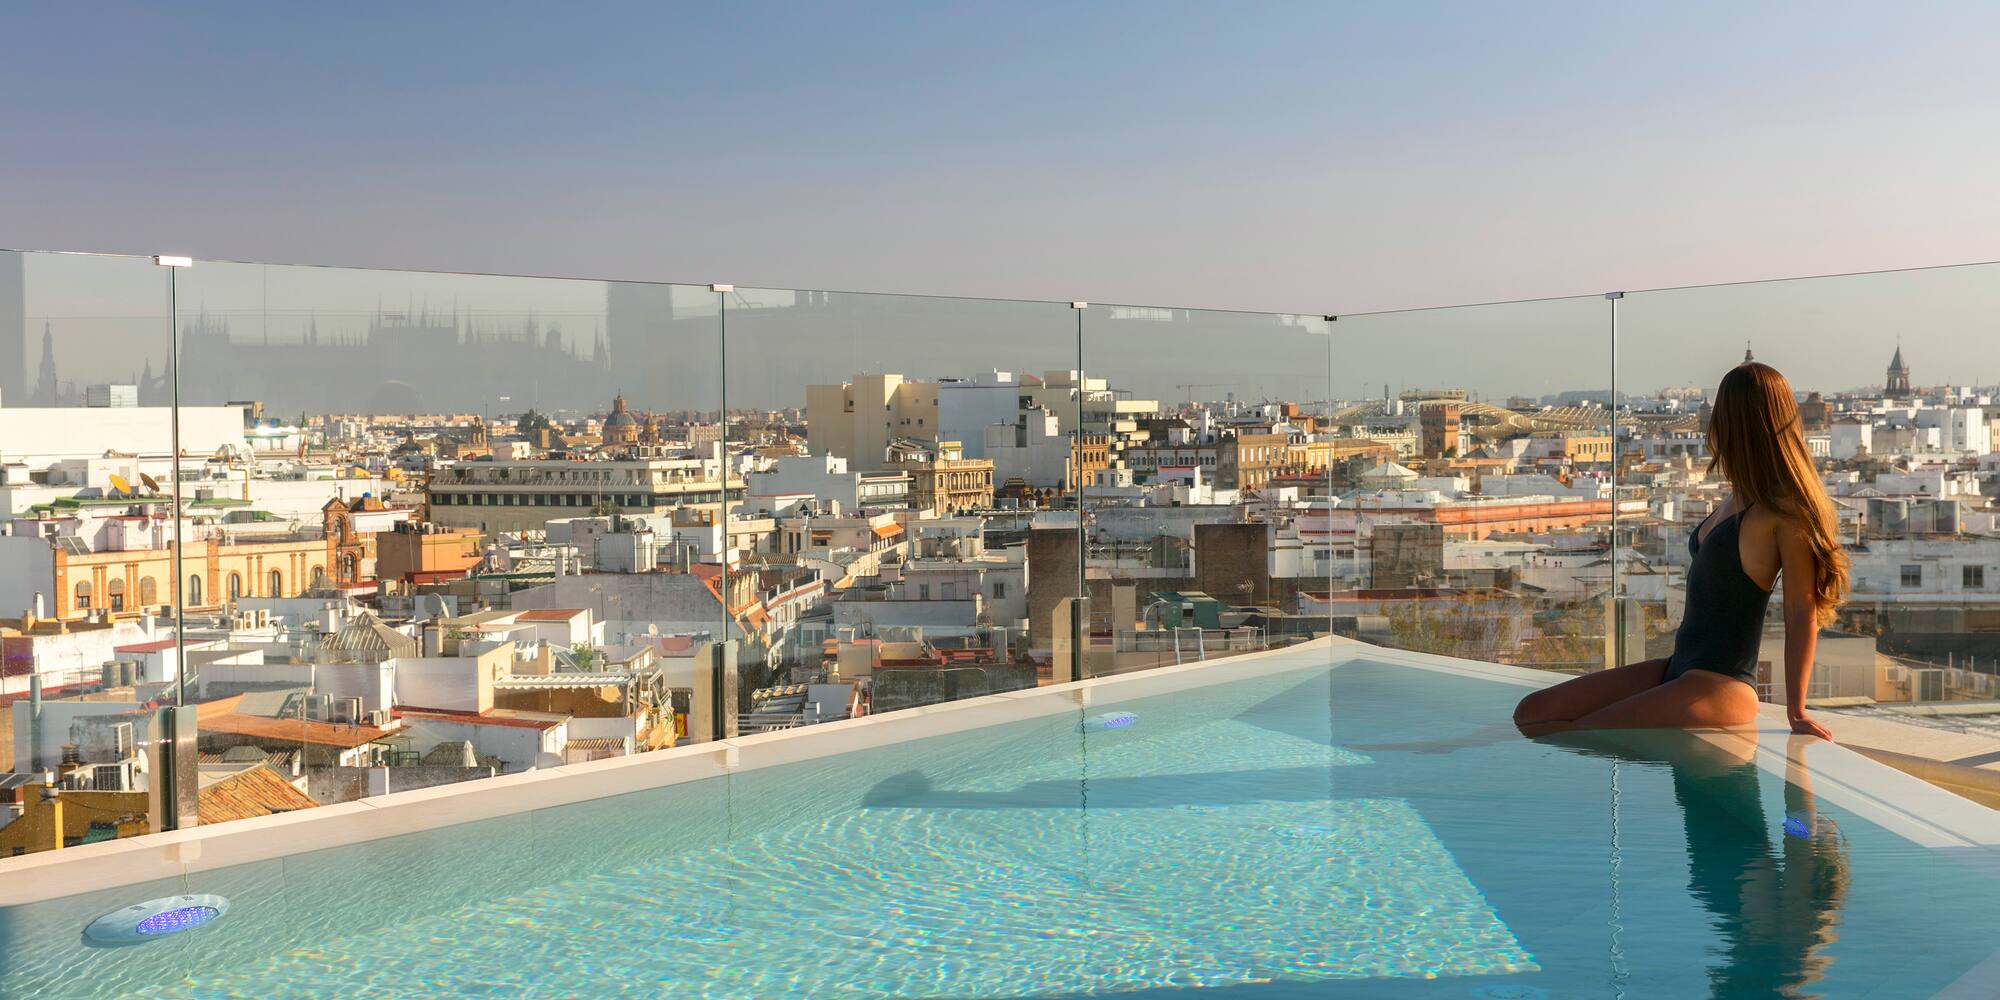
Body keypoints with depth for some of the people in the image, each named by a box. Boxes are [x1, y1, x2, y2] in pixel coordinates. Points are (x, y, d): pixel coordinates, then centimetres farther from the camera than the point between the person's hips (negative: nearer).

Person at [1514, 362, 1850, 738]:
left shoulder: (1785, 510, -13)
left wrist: (1797, 713, -14)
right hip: (1680, 670, 10)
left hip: (1719, 689, -10)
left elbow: (1803, 613, -14)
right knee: (1533, 713, 0)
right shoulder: (1738, 499, 14)